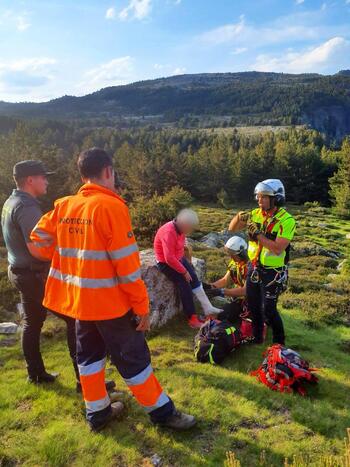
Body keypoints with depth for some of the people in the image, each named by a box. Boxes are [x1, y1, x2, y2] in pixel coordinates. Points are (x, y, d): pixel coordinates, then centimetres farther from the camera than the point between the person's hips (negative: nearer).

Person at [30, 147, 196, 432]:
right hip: (110, 301, -7)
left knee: (90, 355, 20)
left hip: (77, 299, 7)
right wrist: (142, 306, -13)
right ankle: (162, 411, 23)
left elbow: (40, 241, 5)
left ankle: (98, 412, 36)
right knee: (133, 358, 6)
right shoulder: (111, 206, -18)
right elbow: (126, 262, -20)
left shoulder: (63, 206, 2)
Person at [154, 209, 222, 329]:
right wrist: (184, 271, -22)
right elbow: (169, 259, -32)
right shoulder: (168, 233, -32)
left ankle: (208, 308, 6)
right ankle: (192, 318, -4)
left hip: (178, 258, 8)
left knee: (194, 278, 0)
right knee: (185, 285, -13)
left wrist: (186, 261, 5)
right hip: (165, 263, -8)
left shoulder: (180, 228, -5)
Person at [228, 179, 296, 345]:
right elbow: (232, 229, 2)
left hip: (273, 272, -6)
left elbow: (278, 249, -27)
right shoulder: (256, 214, -1)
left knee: (268, 309, -2)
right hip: (254, 267, 6)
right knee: (253, 305, 16)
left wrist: (258, 233, -28)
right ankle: (257, 336, 38)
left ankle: (279, 341, 22)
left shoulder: (286, 220, -19)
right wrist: (239, 217, -18)